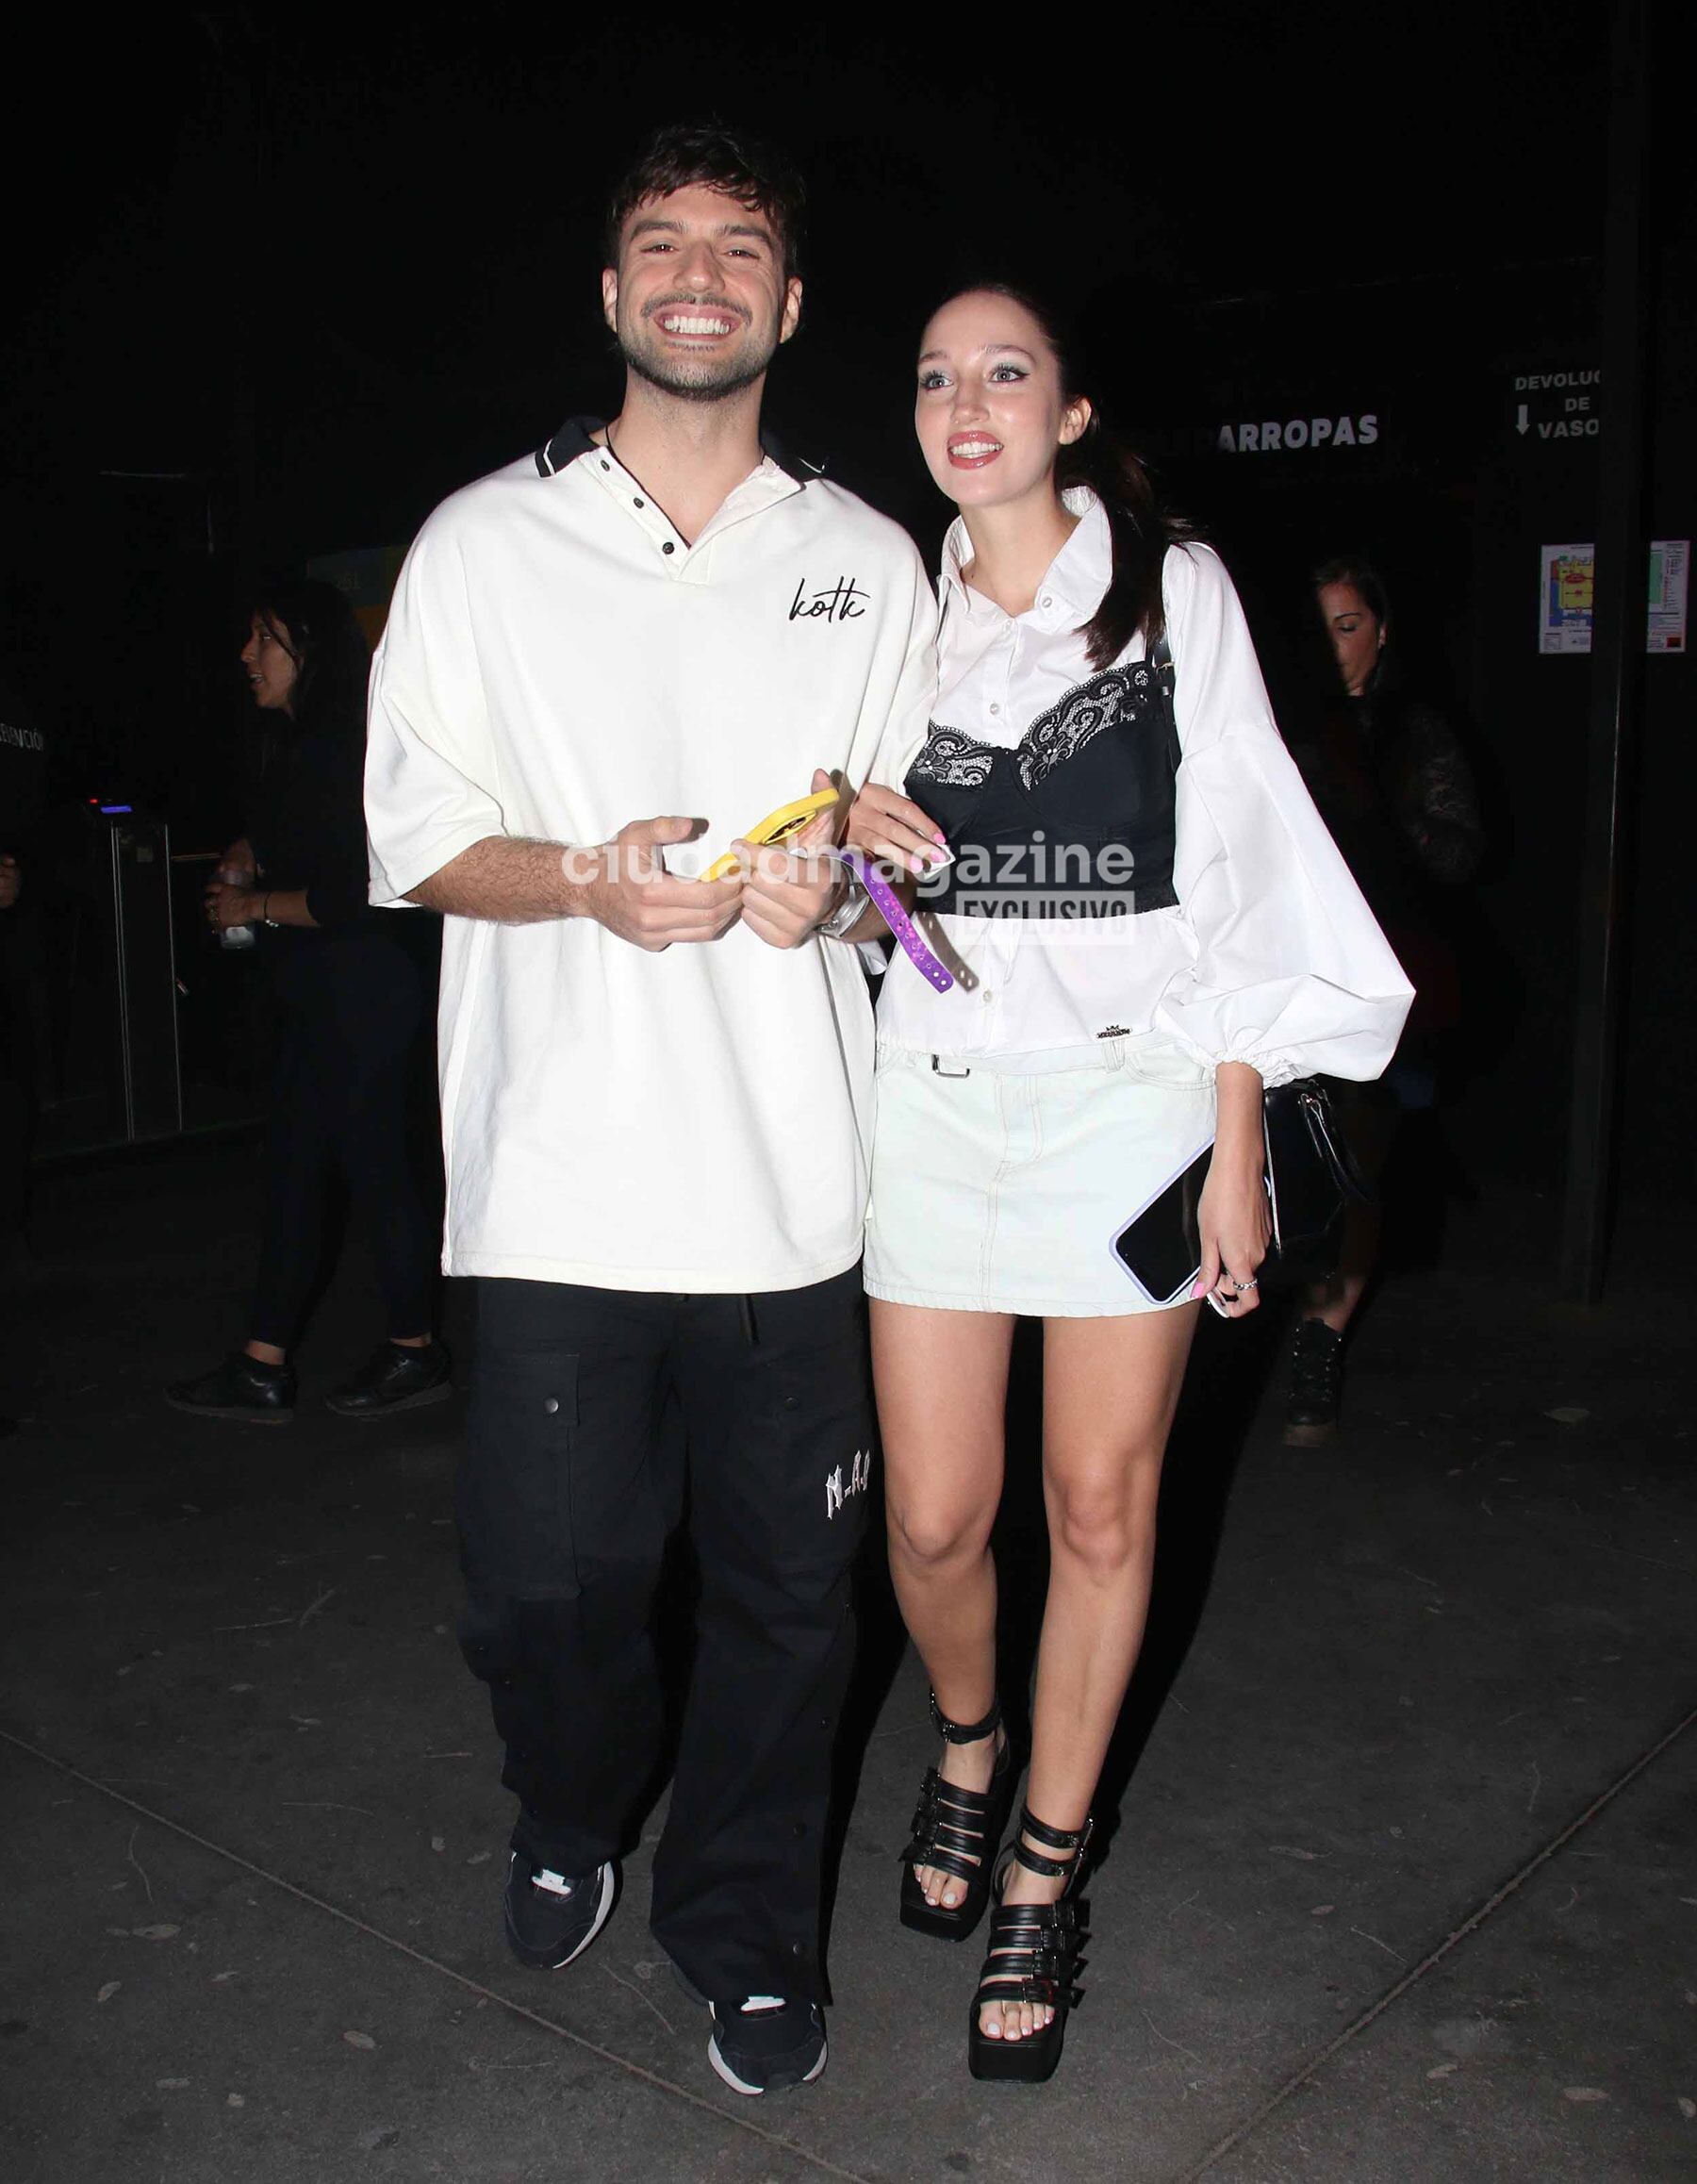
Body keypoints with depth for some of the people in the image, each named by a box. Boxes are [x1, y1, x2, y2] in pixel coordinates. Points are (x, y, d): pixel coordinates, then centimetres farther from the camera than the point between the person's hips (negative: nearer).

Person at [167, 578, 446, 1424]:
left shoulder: (344, 752, -17)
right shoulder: (298, 746, 15)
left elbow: (352, 894, -22)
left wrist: (254, 905, -10)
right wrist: (251, 855, 12)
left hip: (366, 989, -10)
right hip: (317, 995, 10)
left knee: (375, 1160, 0)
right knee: (293, 1167, 10)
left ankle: (414, 1353, 15)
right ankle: (262, 1369, 16)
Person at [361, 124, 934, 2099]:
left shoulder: (869, 563, 12)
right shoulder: (486, 545, 7)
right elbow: (416, 837, 4)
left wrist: (830, 886, -9)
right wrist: (587, 876, -16)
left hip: (793, 1176, 1)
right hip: (563, 1174, -1)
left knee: (784, 1586, 7)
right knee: (540, 1581, 2)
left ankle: (744, 1929, 30)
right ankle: (571, 1820, 37)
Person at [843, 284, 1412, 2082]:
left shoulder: (1174, 586, 3)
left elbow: (1233, 867, -2)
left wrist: (1237, 1143, -8)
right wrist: (851, 839, -3)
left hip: (1135, 1087, -2)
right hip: (941, 1097, 2)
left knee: (1102, 1507, 3)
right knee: (933, 1515, 2)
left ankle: (1042, 1873, 23)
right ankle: (965, 1748, 35)